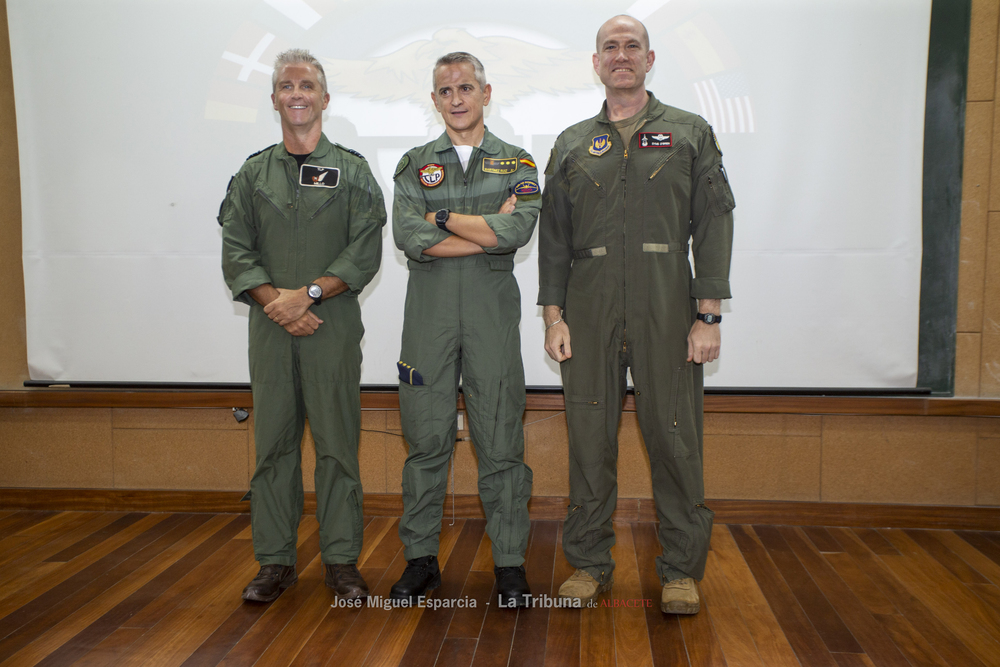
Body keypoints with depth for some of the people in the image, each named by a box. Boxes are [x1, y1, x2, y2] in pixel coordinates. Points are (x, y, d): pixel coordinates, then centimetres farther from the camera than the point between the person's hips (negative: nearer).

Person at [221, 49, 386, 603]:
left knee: (337, 443, 1)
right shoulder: (253, 174, 13)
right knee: (273, 443, 5)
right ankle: (275, 561, 17)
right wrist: (276, 302, -10)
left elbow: (365, 253, -3)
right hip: (270, 328, 2)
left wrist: (309, 293, -14)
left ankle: (341, 560, 12)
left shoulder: (352, 171, 7)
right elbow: (235, 253, 5)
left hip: (334, 325, -2)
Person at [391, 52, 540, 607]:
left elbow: (517, 231, -10)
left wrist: (444, 217, -5)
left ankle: (509, 561, 14)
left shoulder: (516, 164, 9)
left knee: (500, 440, 2)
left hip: (492, 311, -1)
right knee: (426, 439, 5)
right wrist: (488, 229, -8)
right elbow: (410, 238, -6)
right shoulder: (415, 165, 12)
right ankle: (421, 557, 19)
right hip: (429, 312, 1)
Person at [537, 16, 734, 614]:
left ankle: (682, 569, 17)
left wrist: (708, 314, -6)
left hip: (666, 309, -1)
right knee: (590, 436, 4)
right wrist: (553, 315, 3)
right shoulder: (572, 145, 15)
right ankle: (590, 563, 19)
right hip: (589, 310, 2)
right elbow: (553, 236, 12)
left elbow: (713, 225, 3)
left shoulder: (690, 133, 10)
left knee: (674, 436, 1)